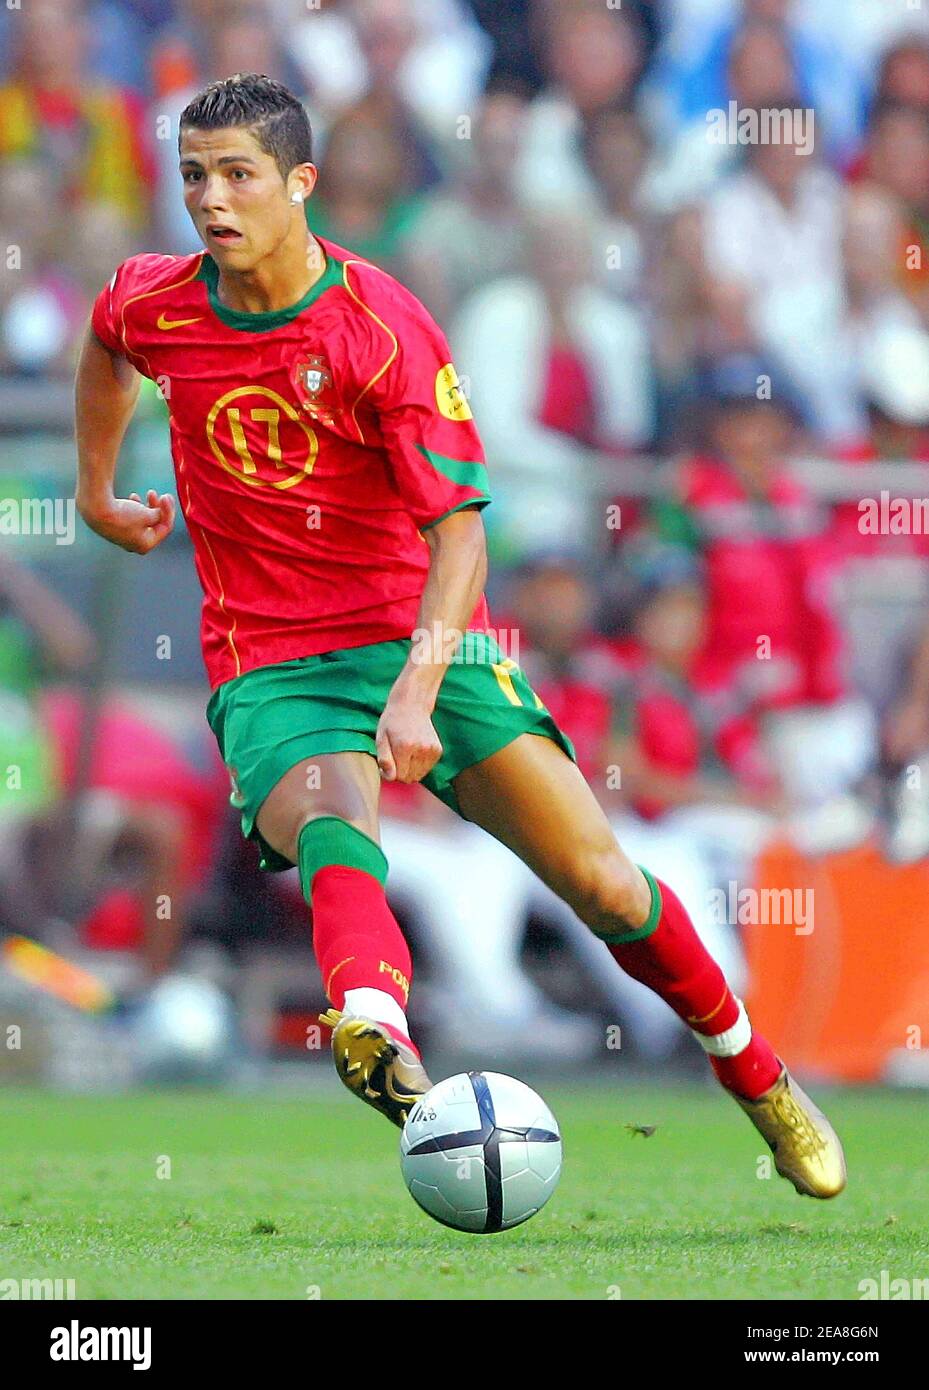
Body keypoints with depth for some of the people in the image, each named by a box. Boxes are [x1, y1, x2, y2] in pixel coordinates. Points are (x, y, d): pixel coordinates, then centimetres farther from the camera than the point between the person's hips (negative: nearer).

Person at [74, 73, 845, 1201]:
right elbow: (102, 342, 28)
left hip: (420, 641, -1)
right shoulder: (156, 305, 0)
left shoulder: (386, 330, -13)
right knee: (334, 831, -34)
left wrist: (418, 689, -30)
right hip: (270, 674, 1)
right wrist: (96, 492, 31)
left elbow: (458, 527, -17)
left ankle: (755, 1074, 21)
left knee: (602, 884, -5)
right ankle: (376, 1037, -66)